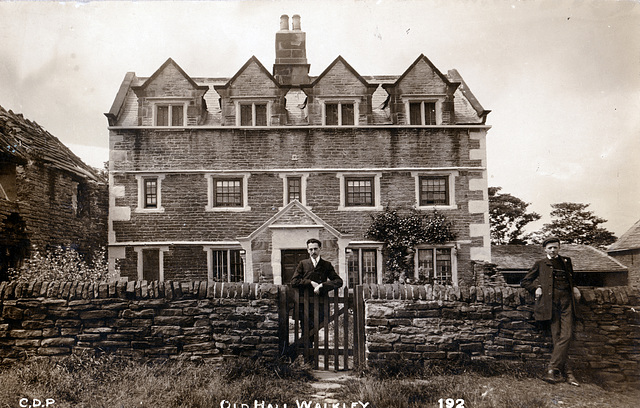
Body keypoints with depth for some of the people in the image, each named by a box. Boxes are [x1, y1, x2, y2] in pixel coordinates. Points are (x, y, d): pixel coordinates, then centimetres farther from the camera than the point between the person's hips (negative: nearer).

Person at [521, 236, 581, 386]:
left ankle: (552, 369, -13)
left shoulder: (566, 261, 21)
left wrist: (574, 288, 17)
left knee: (566, 336, -13)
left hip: (566, 301, 2)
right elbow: (525, 282, 17)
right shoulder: (540, 264, 14)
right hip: (551, 302, -2)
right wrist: (536, 288, 1)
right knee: (557, 337, -8)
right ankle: (567, 373, -5)